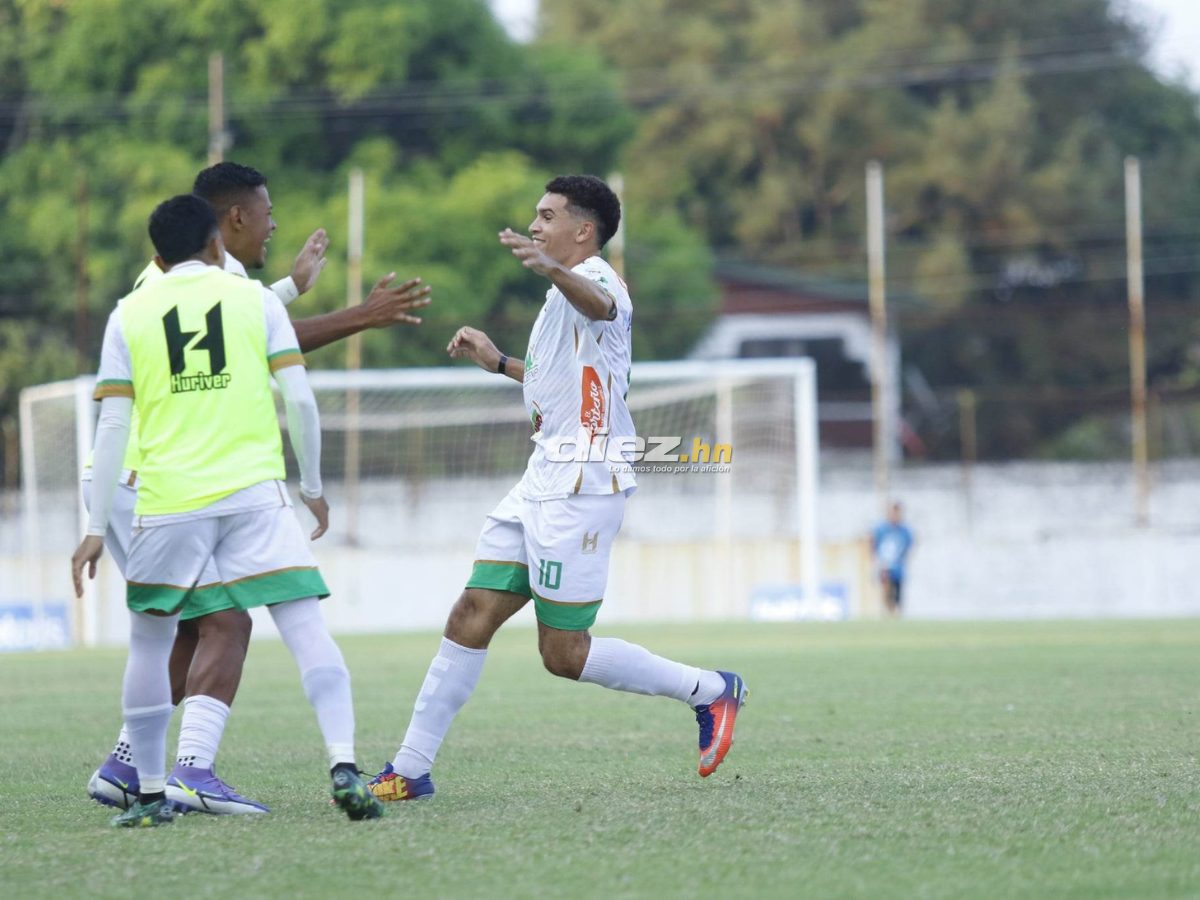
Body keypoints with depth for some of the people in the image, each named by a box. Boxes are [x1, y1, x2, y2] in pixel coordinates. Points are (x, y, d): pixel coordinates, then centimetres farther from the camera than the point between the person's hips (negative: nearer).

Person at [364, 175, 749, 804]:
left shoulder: (595, 277, -11)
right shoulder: (566, 293, 21)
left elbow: (600, 304, -40)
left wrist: (552, 270, -60)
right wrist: (497, 364, 32)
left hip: (581, 487, -10)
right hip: (543, 485, 10)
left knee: (564, 654, -6)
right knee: (471, 617, 3)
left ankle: (711, 691, 8)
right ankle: (410, 770, 4)